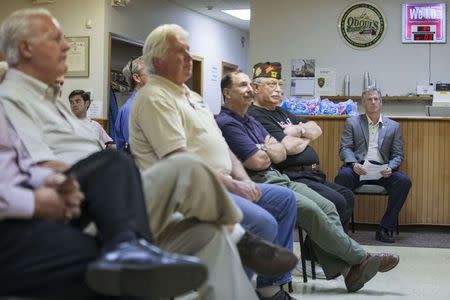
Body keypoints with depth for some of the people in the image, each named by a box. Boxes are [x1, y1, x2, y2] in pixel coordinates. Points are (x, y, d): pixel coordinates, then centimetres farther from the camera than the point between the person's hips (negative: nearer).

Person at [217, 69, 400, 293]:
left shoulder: (250, 121, 21)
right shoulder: (226, 123, -9)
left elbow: (281, 153, 14)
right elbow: (257, 162, -17)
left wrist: (263, 150, -7)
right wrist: (268, 150, 5)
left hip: (277, 178, 10)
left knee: (327, 207, -8)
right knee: (309, 209, -24)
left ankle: (344, 269, -14)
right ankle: (360, 259, -13)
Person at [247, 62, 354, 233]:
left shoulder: (281, 112, 23)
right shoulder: (256, 116, -12)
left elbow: (317, 130, 18)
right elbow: (288, 147, -21)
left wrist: (299, 130, -6)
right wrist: (306, 138, 2)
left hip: (311, 174, 11)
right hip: (293, 177, -11)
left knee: (347, 196, 10)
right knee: (336, 202, -21)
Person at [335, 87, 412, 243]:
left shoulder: (394, 126, 18)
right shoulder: (352, 122, 14)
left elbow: (398, 155, 12)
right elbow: (345, 148, 5)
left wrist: (390, 168, -11)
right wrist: (354, 164, -17)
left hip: (382, 170, 2)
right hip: (358, 168, -2)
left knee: (404, 181, -27)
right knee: (343, 175, -35)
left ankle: (385, 229, -18)